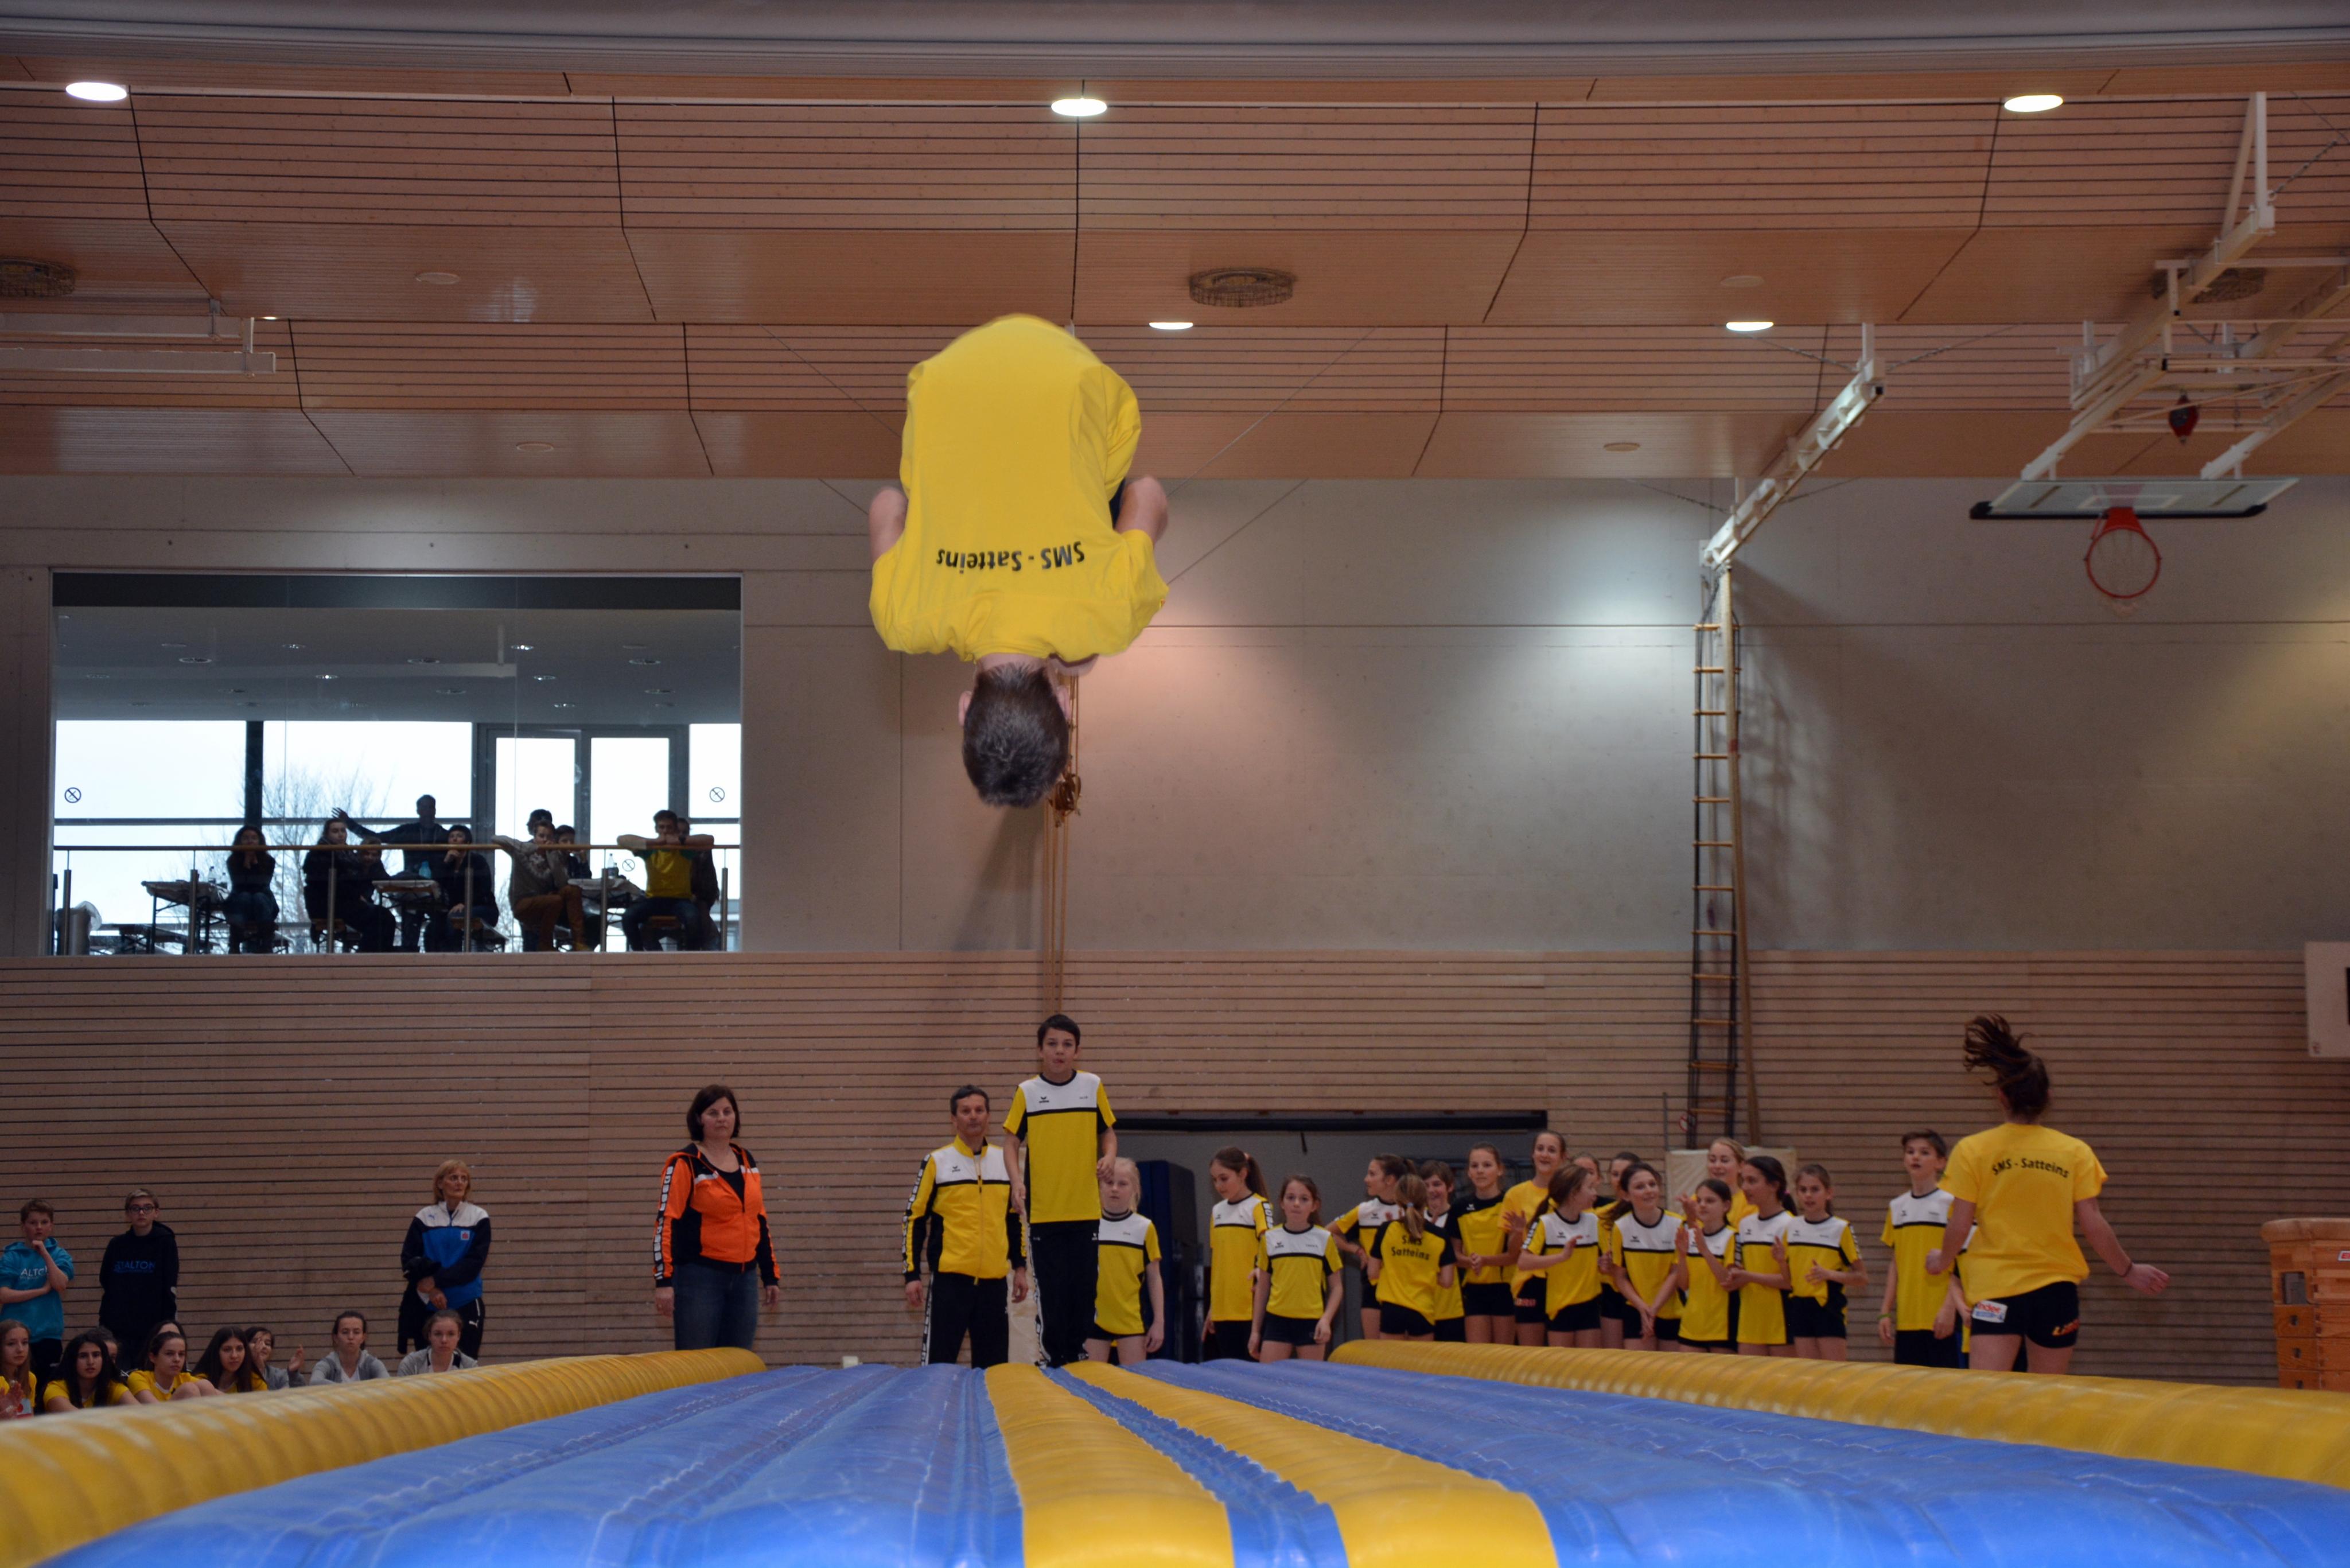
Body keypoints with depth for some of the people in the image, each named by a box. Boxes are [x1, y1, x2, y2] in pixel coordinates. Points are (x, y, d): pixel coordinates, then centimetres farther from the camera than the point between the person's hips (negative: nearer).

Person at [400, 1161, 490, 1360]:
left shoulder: (478, 1217, 3)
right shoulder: (424, 1218, 6)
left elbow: (475, 1262, -6)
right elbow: (409, 1260, 1)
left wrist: (436, 1280, -14)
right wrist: (431, 1290, -13)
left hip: (466, 1306, -1)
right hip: (427, 1306, 1)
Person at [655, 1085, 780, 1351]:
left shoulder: (746, 1161, 12)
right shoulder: (685, 1164, -6)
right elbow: (666, 1223, -11)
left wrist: (770, 1277, 15)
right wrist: (663, 1281, -18)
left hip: (744, 1277, 6)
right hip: (699, 1277, -6)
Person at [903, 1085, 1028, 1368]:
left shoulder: (1005, 1161, 10)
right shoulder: (936, 1162, -1)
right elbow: (915, 1219, 0)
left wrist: (1020, 1267, 14)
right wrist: (912, 1275, -5)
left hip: (993, 1281, 4)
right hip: (949, 1279, -4)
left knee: (993, 1366, 7)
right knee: (939, 1365, -5)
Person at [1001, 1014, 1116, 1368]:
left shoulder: (1093, 1086, 5)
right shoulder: (1027, 1091, 1)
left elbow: (1108, 1133, 13)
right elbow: (1013, 1142, 4)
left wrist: (1108, 1158, -8)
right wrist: (1017, 1180, -13)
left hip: (1085, 1209, 1)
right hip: (1043, 1211, -1)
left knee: (1083, 1288, 3)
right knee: (1050, 1291, -1)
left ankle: (1077, 1356, 14)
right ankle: (1053, 1357, 9)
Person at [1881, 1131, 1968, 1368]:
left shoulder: (1950, 1203, -4)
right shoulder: (1897, 1207, 12)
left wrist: (1950, 1308, -14)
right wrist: (1885, 1312, 11)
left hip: (1943, 1317, -5)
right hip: (1907, 1320, 5)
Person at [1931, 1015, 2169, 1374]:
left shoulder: (1971, 1151, -3)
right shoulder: (2075, 1153, 1)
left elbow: (1959, 1227, -2)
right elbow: (2094, 1226, 1)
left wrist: (1941, 1259, 19)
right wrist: (2128, 1271, 17)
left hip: (1996, 1290, -2)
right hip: (2057, 1289, 2)